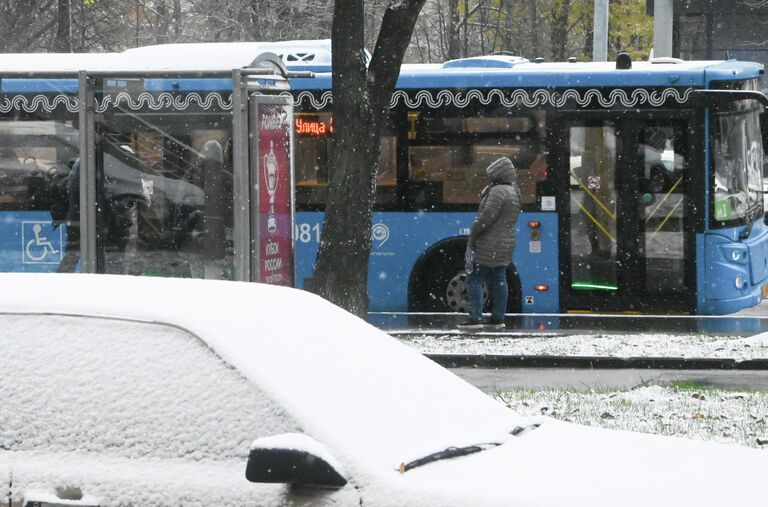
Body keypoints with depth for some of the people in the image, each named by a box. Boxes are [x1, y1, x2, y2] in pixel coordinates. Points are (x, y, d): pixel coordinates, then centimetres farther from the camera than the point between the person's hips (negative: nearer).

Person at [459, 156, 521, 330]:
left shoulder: (499, 191, -18)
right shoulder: (514, 192, 13)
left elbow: (487, 217, -24)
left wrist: (473, 235, -14)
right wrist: (484, 195, 0)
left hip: (489, 245, -10)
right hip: (506, 242, 10)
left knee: (475, 279, -5)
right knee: (498, 280, 11)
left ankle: (475, 318, -8)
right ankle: (498, 318, 12)